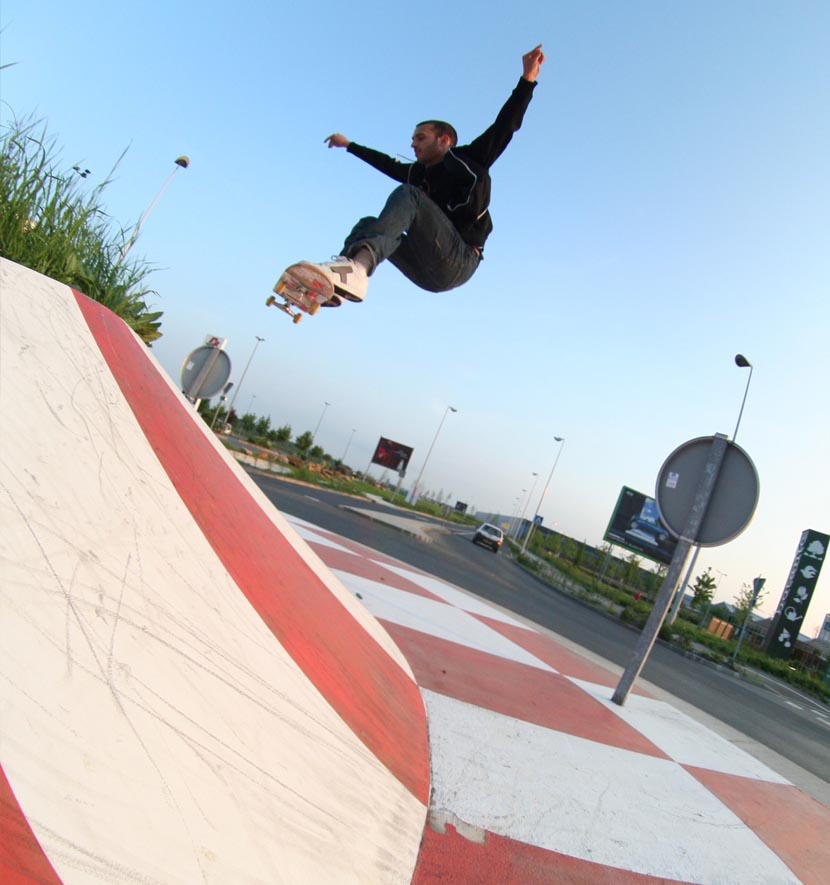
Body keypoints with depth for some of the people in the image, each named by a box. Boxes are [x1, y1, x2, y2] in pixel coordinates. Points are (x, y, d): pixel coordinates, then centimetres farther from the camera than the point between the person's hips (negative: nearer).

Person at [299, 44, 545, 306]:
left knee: (407, 195, -20)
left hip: (458, 262, -7)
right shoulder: (418, 172, 28)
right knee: (369, 224, 5)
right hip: (428, 272, 7)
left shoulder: (468, 159, 13)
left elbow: (506, 125, 4)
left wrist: (527, 79, -7)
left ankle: (358, 266, -48)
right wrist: (349, 145, 54)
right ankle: (333, 286, -27)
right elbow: (387, 163, 43)